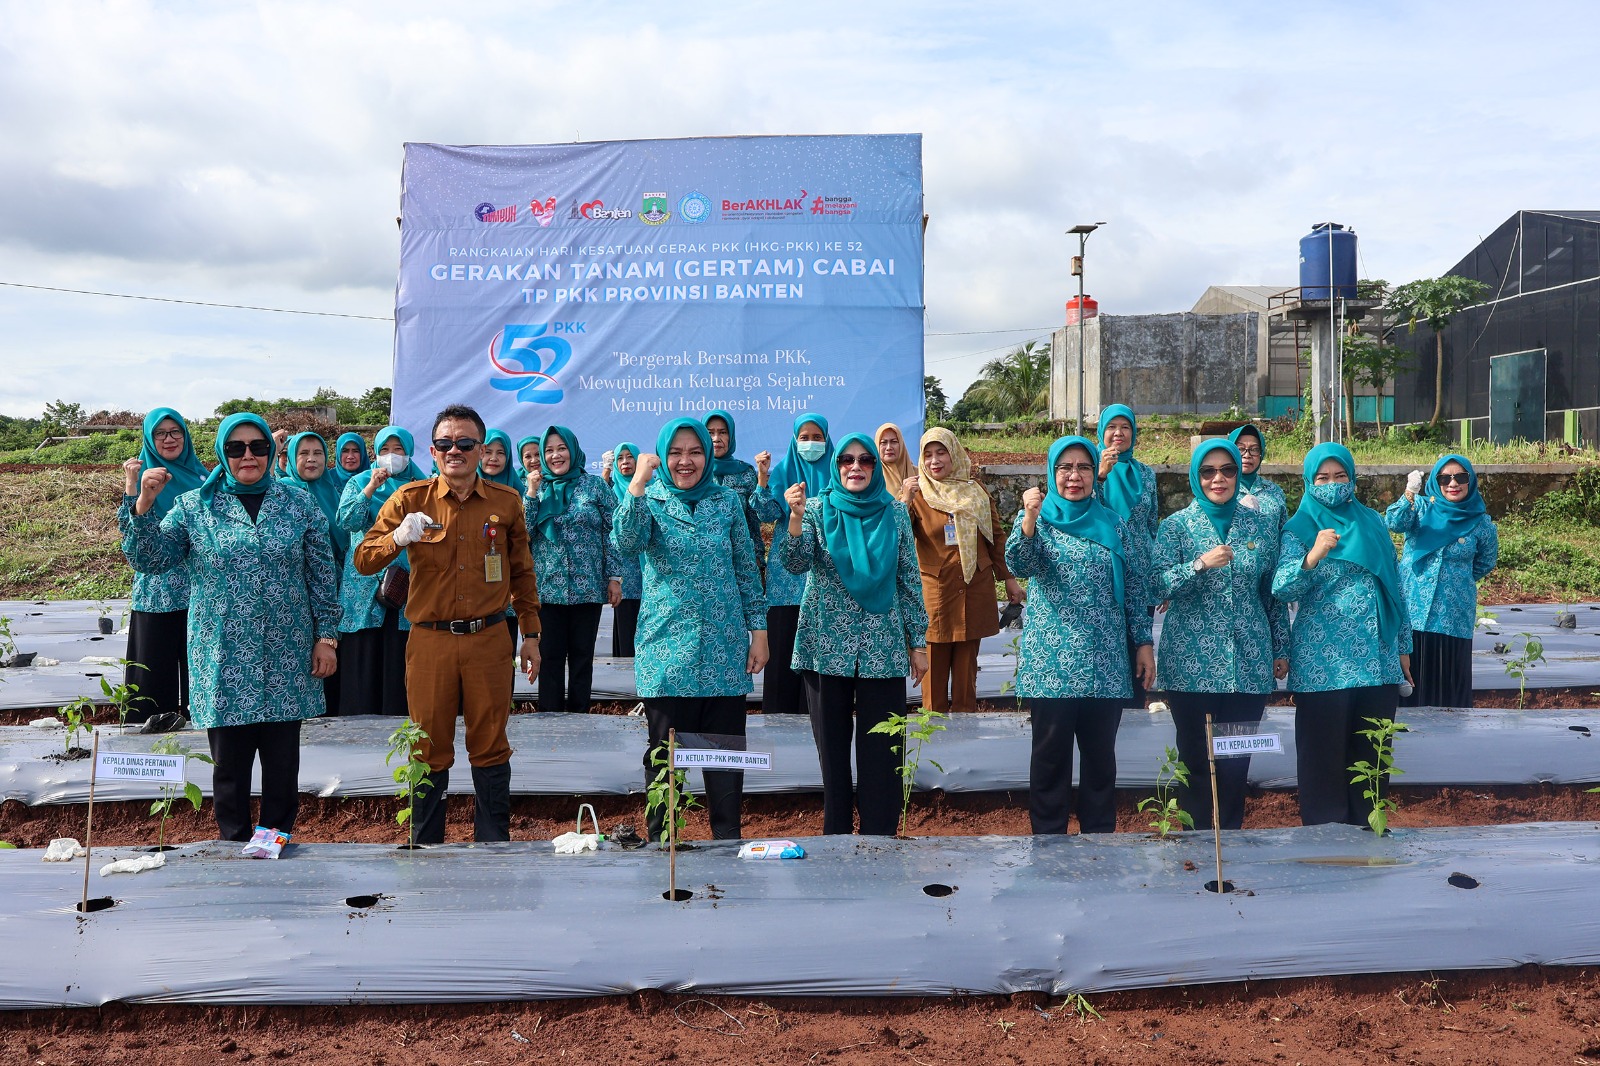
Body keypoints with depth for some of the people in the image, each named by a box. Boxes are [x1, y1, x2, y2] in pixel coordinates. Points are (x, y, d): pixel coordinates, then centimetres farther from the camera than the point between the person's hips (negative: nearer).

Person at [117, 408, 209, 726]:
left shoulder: (199, 473, 10)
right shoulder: (142, 473, -1)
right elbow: (129, 530, -12)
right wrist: (131, 485, -21)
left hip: (200, 587, 3)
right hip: (159, 589, -3)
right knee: (156, 660, 0)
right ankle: (152, 718, 8)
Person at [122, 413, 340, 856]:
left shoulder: (299, 505, 5)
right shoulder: (194, 506, 4)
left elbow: (321, 576, 6)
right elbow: (150, 559, 0)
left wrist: (326, 635, 3)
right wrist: (143, 506, -13)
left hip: (286, 659, 1)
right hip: (223, 659, 0)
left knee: (283, 756, 7)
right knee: (229, 757, 6)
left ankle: (276, 831, 24)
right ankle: (233, 838, 21)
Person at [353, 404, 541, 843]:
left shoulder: (506, 502, 5)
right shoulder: (411, 499, 1)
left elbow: (522, 573, 13)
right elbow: (363, 560, -2)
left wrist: (530, 634, 12)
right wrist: (398, 537, -22)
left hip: (489, 641, 0)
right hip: (429, 642, 0)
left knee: (490, 747, 8)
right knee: (430, 750, 9)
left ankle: (493, 841, 22)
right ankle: (426, 845, 24)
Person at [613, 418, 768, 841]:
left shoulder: (727, 500, 7)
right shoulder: (650, 500, 1)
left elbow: (747, 569, 10)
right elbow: (625, 542, -20)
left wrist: (759, 630, 5)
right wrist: (638, 483, -26)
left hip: (725, 649, 2)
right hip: (667, 648, -2)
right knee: (664, 753, 6)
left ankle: (728, 839, 19)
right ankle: (660, 841, 19)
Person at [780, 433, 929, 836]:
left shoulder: (894, 512, 6)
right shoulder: (818, 509, 3)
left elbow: (909, 579, 8)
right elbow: (796, 564, -11)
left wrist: (918, 641, 6)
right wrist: (796, 518, -27)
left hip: (883, 649, 1)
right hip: (826, 647, 0)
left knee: (880, 750, -1)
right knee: (832, 746, 6)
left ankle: (878, 837, 9)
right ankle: (836, 833, 16)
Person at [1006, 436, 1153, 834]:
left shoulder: (1114, 525, 9)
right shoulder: (1037, 518, 2)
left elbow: (1136, 587, 11)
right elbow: (1019, 565, -17)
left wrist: (1143, 644, 6)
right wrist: (1029, 518, -33)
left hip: (1106, 663, 2)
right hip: (1050, 662, -2)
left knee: (1101, 754, 8)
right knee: (1050, 754, 4)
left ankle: (1100, 837, 20)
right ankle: (1048, 838, 15)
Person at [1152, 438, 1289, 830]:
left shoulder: (1263, 523, 8)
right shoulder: (1175, 526, 1)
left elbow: (1274, 592, 13)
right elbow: (1156, 586, -10)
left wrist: (1281, 649, 11)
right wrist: (1200, 565, -23)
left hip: (1249, 663, 2)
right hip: (1191, 663, -2)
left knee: (1237, 761, 3)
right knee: (1196, 760, 4)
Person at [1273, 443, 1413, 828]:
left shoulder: (1372, 522, 12)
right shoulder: (1299, 529, 0)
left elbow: (1395, 586, 17)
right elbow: (1281, 589, -14)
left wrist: (1403, 646, 16)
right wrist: (1312, 556, -31)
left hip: (1378, 661, 4)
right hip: (1323, 663, -4)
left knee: (1371, 754, 8)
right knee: (1323, 756, 0)